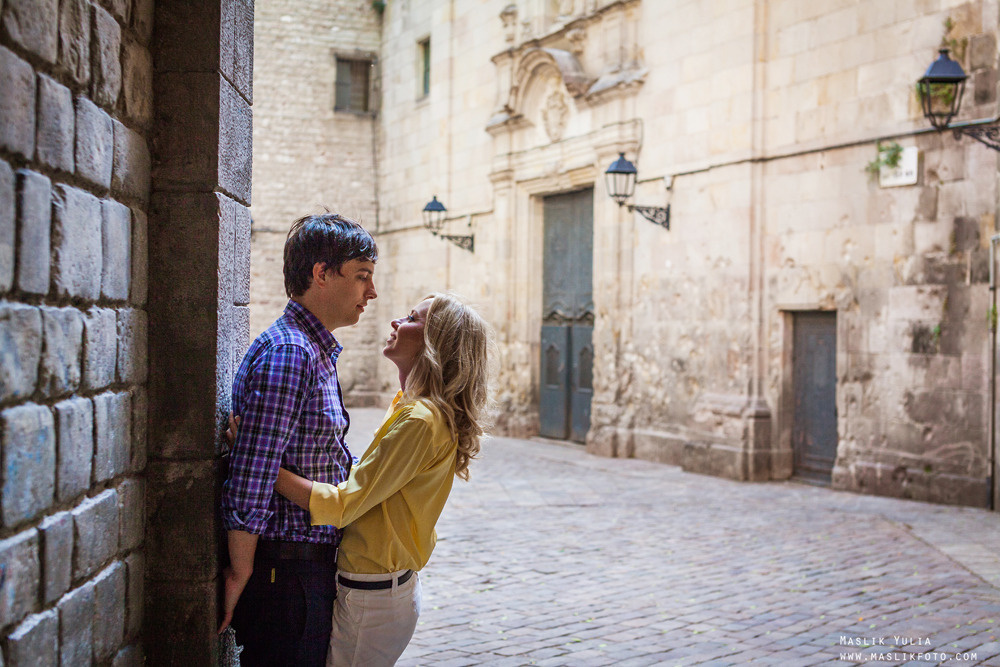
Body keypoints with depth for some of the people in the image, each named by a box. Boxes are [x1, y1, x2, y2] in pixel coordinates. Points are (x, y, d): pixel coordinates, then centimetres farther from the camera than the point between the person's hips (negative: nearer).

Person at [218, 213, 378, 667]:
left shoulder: (317, 352, 13)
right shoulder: (287, 354, -20)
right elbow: (249, 481, -23)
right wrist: (240, 575, -17)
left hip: (313, 562, 10)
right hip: (285, 572, -9)